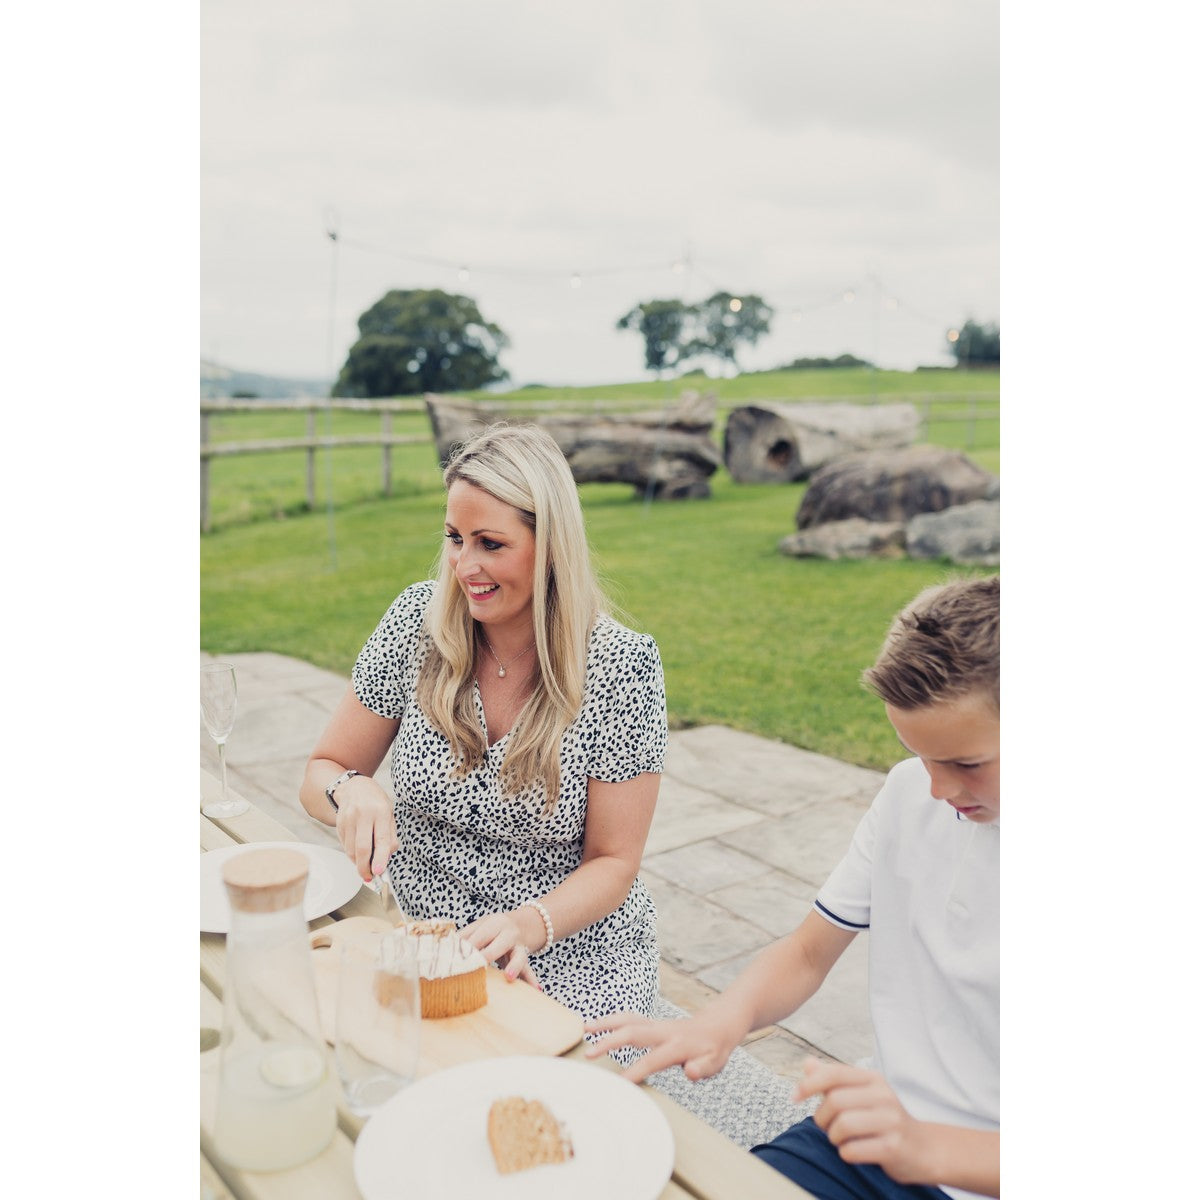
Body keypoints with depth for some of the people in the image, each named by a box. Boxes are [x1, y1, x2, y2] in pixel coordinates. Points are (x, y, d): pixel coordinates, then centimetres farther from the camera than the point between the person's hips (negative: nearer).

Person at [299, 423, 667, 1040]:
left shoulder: (621, 665, -14)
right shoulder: (419, 621, -6)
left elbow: (613, 863, -9)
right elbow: (319, 774, 2)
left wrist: (530, 925, -28)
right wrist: (351, 790, -22)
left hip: (573, 968, -2)